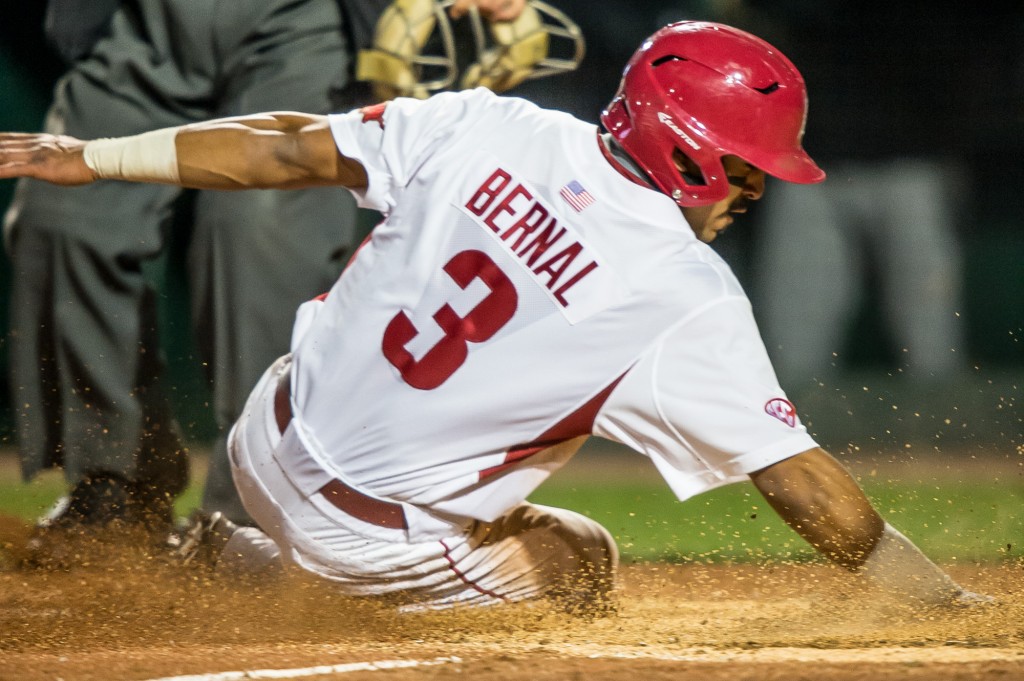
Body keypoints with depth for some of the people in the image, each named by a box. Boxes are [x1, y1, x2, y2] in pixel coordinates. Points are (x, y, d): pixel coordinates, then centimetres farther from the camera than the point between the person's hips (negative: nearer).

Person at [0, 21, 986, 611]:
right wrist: (954, 609, -11)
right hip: (378, 537, -6)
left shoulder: (490, 128, -8)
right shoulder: (692, 302, -21)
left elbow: (290, 150, -1)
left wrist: (95, 157, 8)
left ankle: (228, 556, 33)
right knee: (580, 561, 21)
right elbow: (802, 481, -19)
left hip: (269, 440, 6)